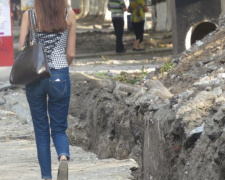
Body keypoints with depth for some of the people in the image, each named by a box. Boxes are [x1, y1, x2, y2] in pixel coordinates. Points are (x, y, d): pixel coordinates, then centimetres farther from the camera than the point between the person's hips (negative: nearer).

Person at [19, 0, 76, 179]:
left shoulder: (29, 16, -5)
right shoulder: (69, 15, -2)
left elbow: (22, 50, -6)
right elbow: (71, 53, 1)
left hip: (34, 77, 0)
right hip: (60, 77, 0)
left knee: (41, 131, 13)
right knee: (59, 129, 12)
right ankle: (63, 157, -19)